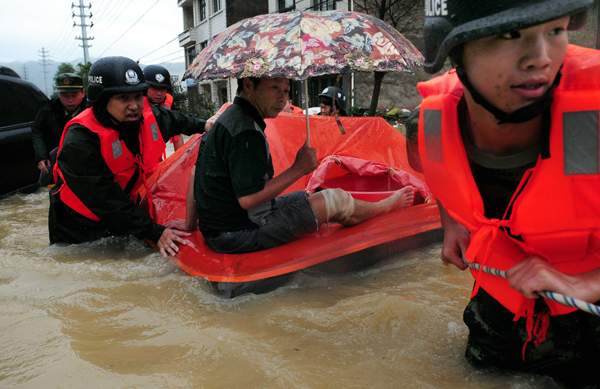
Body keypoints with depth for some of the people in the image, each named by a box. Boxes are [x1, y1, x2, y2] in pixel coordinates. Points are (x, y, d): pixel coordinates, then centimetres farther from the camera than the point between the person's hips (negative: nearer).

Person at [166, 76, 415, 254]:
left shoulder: (228, 118, 10)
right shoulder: (246, 131, -24)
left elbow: (197, 171, 16)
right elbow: (248, 198, -27)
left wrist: (190, 223, 21)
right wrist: (298, 169, -19)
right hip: (239, 235, -10)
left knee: (309, 197, 22)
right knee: (335, 199, -1)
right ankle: (387, 206, 27)